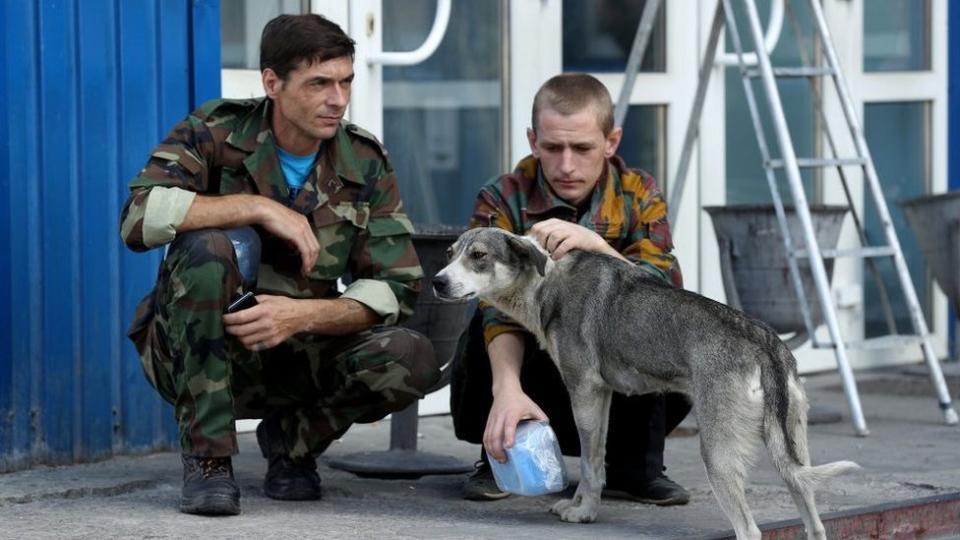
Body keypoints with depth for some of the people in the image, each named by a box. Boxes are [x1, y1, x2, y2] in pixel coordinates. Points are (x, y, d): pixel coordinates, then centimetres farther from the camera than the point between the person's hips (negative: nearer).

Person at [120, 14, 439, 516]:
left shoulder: (366, 163, -2)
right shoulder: (215, 131, -10)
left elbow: (395, 288, -9)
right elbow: (139, 217, -27)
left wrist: (301, 315, -27)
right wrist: (259, 207, -30)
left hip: (298, 353, 3)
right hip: (196, 350, -3)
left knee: (411, 360, -26)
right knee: (217, 245, -34)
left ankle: (293, 436, 6)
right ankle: (207, 455, -22)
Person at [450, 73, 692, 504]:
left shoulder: (638, 196, -6)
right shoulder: (504, 201, -13)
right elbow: (499, 305, -26)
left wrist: (594, 245, -37)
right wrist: (507, 388, -44)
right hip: (530, 384, -1)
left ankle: (633, 466, -10)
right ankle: (498, 457, -10)